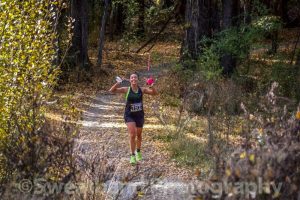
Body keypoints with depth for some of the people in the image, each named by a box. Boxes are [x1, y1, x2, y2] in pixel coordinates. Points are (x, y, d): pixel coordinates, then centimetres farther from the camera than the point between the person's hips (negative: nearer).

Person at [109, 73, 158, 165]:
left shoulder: (142, 90, -5)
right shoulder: (126, 90, -10)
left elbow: (155, 93, -6)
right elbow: (112, 90, -16)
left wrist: (151, 87, -26)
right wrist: (117, 83, -33)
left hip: (139, 115, 3)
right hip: (129, 116, -3)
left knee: (138, 135, 17)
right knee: (132, 135, -18)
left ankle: (138, 152, 42)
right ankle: (132, 156, -7)